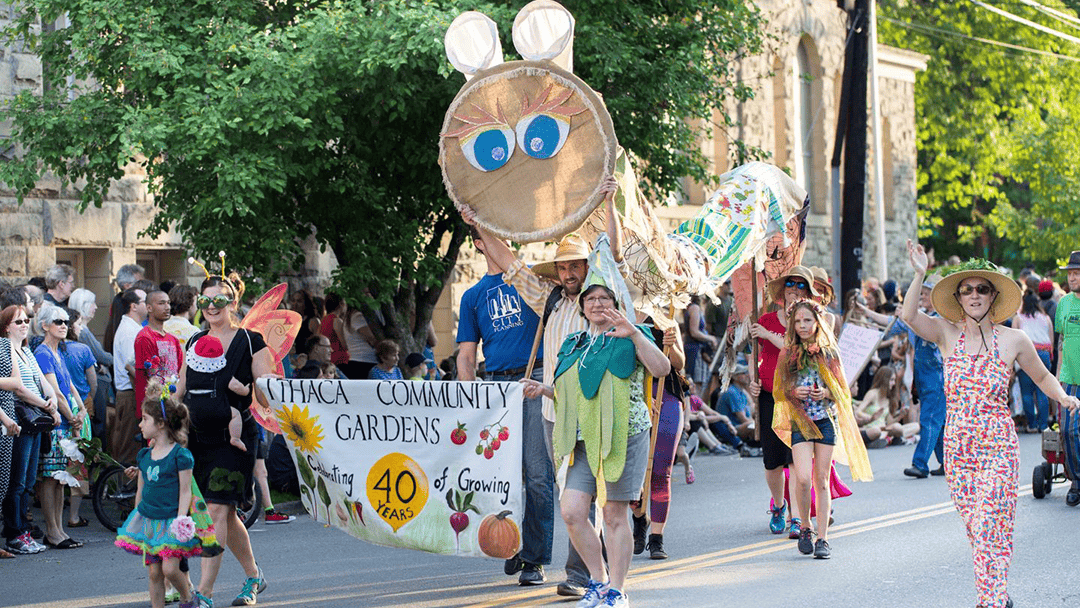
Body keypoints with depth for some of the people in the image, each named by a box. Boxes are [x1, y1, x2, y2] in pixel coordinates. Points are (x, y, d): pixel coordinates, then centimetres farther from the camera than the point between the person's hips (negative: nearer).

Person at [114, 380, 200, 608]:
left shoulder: (180, 455, -10)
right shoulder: (144, 455, 10)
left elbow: (185, 491, -10)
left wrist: (181, 520, -18)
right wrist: (136, 517, 19)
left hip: (170, 520, -6)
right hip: (147, 519, 6)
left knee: (170, 568, -13)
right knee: (154, 572, 4)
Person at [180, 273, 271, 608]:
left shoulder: (251, 342, -2)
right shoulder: (195, 342, 14)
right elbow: (182, 390, 22)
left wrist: (242, 389, -21)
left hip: (234, 437, -6)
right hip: (197, 437, 6)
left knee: (217, 509, -13)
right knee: (225, 513, 12)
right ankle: (254, 576, 30)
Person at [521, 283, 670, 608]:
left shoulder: (628, 338, 2)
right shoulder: (573, 344, 19)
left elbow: (662, 369, -14)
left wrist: (634, 335, -22)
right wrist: (543, 389, 11)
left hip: (622, 435, -5)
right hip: (584, 441, 6)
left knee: (614, 516, -3)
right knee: (571, 512, -5)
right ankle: (598, 580, 12)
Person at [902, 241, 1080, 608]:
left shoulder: (1013, 340, 0)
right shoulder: (947, 334, 2)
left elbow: (1041, 376, 16)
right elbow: (909, 316, -16)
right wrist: (920, 274, -27)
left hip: (998, 447, -3)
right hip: (957, 447, 3)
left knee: (989, 529, -10)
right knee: (974, 527, 9)